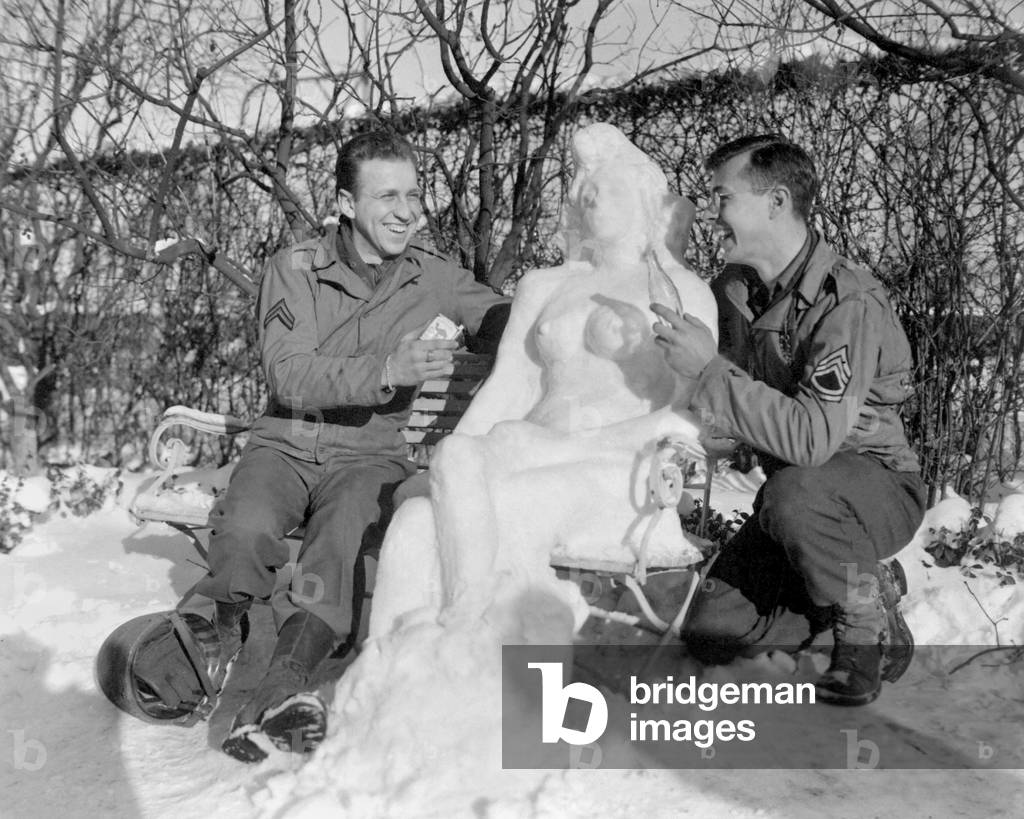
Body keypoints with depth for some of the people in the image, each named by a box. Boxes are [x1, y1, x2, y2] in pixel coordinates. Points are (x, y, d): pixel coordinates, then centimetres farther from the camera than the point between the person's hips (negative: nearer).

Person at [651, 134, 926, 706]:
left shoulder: (849, 302, -25)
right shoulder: (740, 293, 1)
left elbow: (813, 436, -36)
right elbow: (742, 418, 12)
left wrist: (710, 370, -33)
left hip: (881, 487, -7)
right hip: (798, 498, 7)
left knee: (794, 491, -41)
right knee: (711, 632, -6)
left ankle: (874, 628, -12)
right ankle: (867, 582, 14)